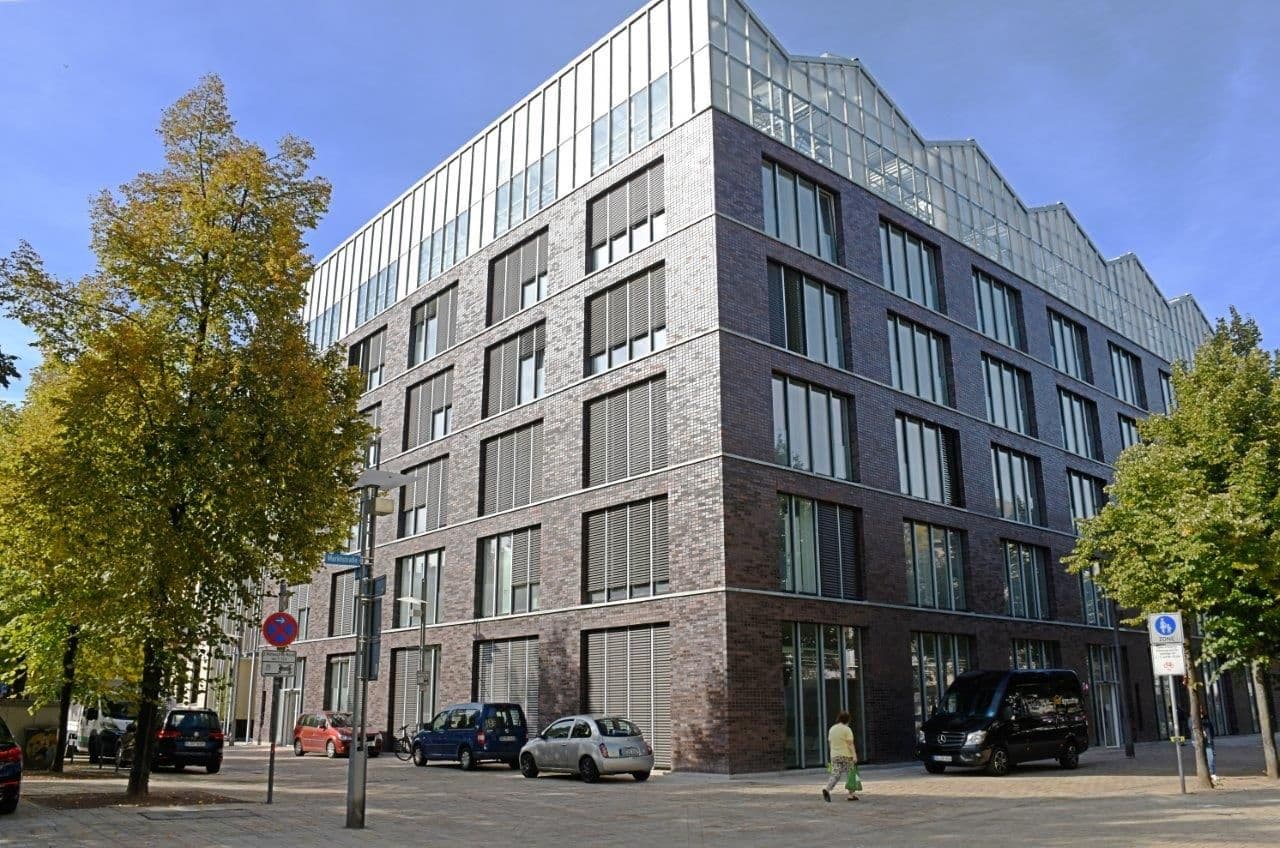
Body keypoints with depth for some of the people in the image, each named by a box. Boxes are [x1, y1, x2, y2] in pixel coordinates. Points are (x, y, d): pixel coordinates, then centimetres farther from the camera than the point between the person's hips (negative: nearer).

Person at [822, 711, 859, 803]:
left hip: (835, 756, 5)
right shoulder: (847, 729, -9)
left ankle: (827, 788, -22)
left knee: (835, 775, 1)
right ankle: (851, 794, 15)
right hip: (847, 755, -5)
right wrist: (854, 755, -14)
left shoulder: (832, 729, 9)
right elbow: (850, 744, -14)